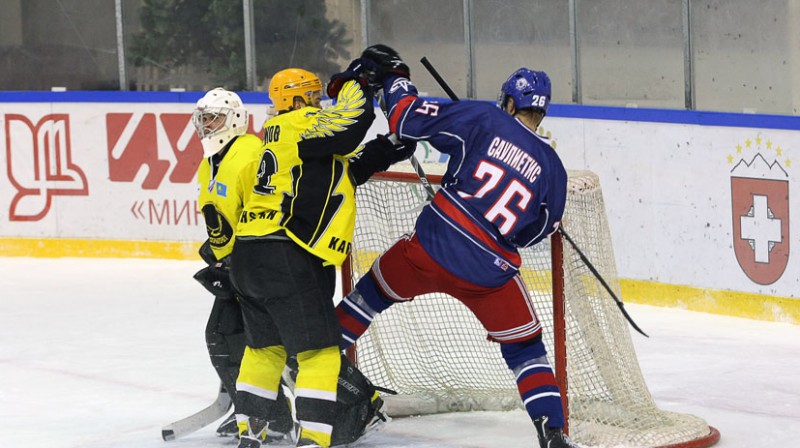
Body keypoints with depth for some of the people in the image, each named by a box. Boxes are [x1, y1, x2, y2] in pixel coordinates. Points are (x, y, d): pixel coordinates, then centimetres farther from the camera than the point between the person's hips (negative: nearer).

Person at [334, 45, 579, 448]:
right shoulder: (552, 169, 4)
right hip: (489, 273, 1)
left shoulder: (484, 120, -3)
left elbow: (409, 119, -5)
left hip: (431, 247, 0)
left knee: (373, 292, 25)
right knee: (525, 348, 13)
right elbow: (536, 230, 13)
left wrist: (394, 76, 12)